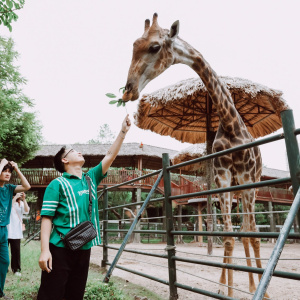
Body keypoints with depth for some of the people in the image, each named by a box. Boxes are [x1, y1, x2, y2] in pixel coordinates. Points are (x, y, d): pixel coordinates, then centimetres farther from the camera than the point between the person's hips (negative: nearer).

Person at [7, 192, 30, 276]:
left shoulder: (21, 203, 9)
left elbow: (26, 211, -6)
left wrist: (24, 199, -13)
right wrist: (15, 197, -22)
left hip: (16, 232, 2)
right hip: (6, 230, -2)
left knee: (16, 250, 0)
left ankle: (16, 269, 10)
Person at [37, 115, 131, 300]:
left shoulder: (91, 178, 12)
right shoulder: (58, 184, -4)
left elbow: (110, 156, 9)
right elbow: (47, 218, -10)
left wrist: (123, 132, 4)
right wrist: (45, 250, -18)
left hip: (84, 248, 6)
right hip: (61, 249, -5)